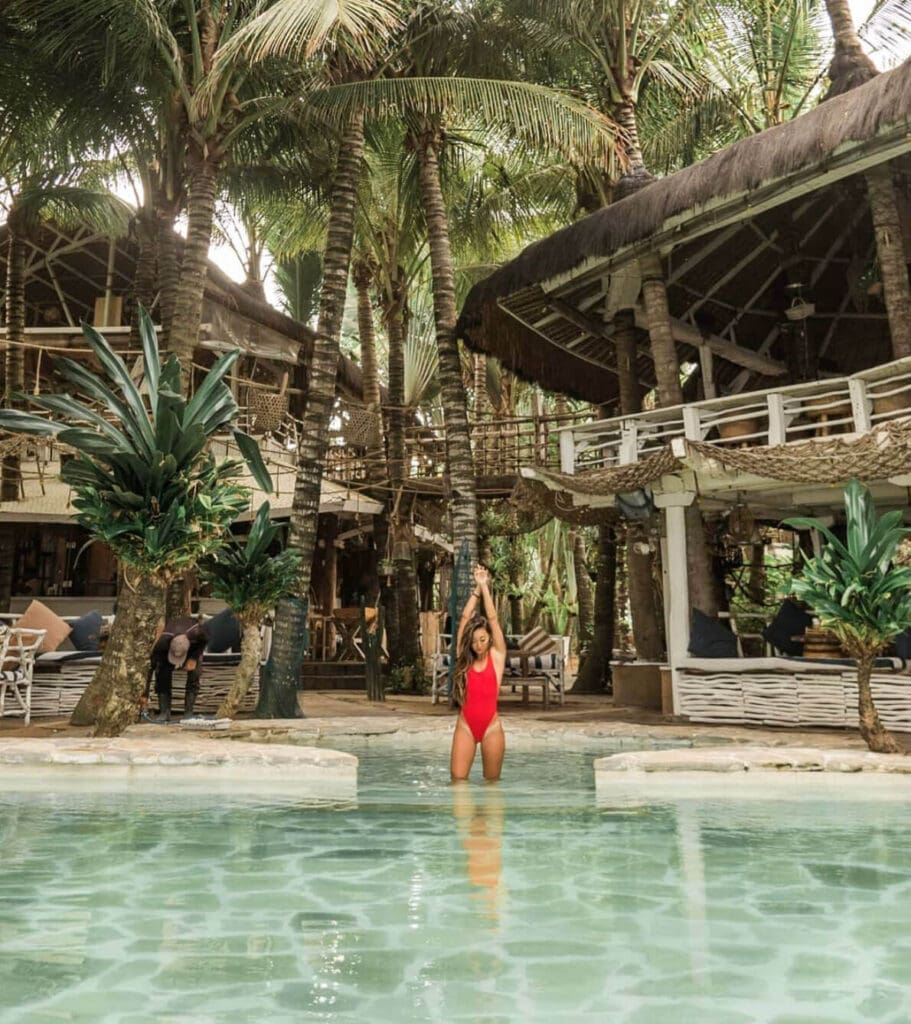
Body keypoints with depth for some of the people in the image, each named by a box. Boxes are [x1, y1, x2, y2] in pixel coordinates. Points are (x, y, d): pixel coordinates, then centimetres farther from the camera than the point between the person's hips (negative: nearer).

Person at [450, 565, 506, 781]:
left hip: (491, 727, -1)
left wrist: (485, 587, -9)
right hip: (465, 726, 1)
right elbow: (465, 617, -2)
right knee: (458, 780, -5)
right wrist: (477, 589, -6)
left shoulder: (496, 656, 0)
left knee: (492, 781, 10)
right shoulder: (465, 657, 3)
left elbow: (492, 619, -7)